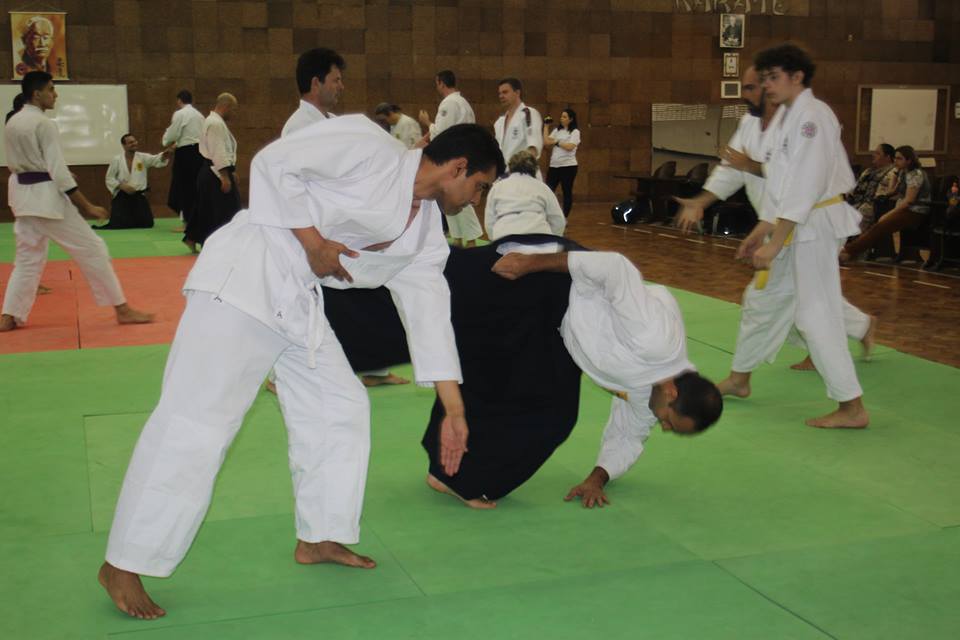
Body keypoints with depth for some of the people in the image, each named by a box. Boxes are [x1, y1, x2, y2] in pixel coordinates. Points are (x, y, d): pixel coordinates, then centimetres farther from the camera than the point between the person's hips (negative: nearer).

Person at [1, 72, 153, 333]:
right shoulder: (44, 124, -16)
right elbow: (57, 170, -19)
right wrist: (87, 206, -16)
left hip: (22, 195, 9)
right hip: (47, 196, -8)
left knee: (28, 256, 17)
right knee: (91, 249, -1)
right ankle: (122, 309, 3)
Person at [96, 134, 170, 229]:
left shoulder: (143, 157, -1)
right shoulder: (117, 160, -2)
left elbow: (156, 159, -19)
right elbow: (109, 178, 1)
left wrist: (164, 156, -43)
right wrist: (122, 186, -15)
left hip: (139, 196, 2)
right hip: (122, 197, -1)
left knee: (147, 223, -5)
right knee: (118, 224, -15)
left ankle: (133, 218, 31)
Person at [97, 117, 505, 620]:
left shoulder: (425, 231, 11)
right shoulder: (369, 147, -11)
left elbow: (429, 314, 12)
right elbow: (274, 162, -13)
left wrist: (455, 412, 11)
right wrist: (312, 241, -13)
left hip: (299, 302, 9)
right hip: (246, 276, -9)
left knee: (340, 408, 11)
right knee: (195, 419, -9)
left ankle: (317, 539, 26)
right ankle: (123, 565, -1)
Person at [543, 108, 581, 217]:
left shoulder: (575, 132, -3)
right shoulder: (557, 130, 13)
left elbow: (570, 147, -18)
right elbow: (546, 143, 3)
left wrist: (556, 142, -7)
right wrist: (546, 127, 3)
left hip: (568, 166, -5)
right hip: (554, 165, 5)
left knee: (567, 192, 3)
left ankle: (564, 218, 10)